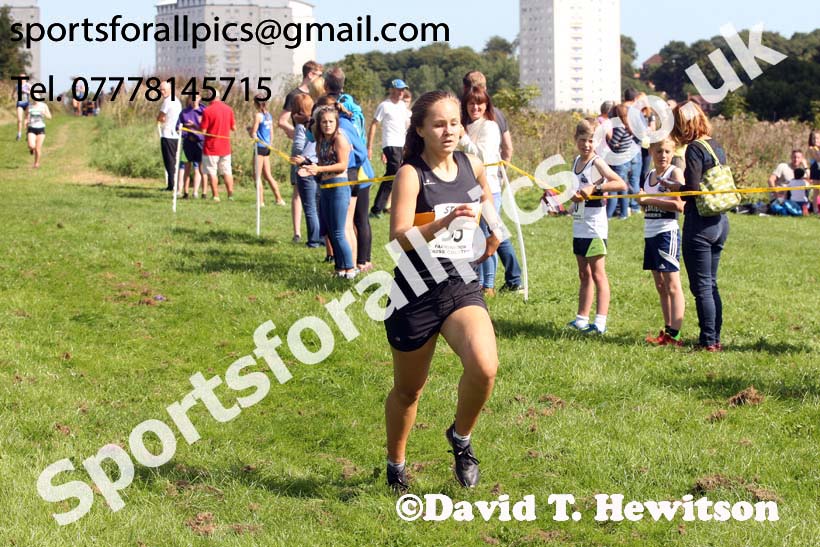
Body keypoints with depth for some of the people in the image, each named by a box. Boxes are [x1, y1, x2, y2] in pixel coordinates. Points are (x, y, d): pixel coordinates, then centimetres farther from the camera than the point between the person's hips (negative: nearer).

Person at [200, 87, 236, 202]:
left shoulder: (207, 111, -14)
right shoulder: (229, 109, 1)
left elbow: (203, 130, -14)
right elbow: (233, 128, 7)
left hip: (211, 147, -5)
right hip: (225, 147, 5)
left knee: (212, 172, 3)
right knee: (227, 172, 11)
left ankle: (215, 196, 2)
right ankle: (230, 194, 9)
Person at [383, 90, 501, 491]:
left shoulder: (473, 166, 4)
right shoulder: (411, 174, -10)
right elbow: (399, 239, -22)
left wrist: (493, 231, 16)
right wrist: (443, 222, -34)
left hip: (462, 286, 3)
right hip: (416, 291, -3)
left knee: (485, 367, -23)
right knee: (408, 390, 11)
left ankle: (461, 438, 5)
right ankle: (395, 465, 36)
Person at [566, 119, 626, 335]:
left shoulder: (597, 163, -11)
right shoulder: (577, 161, 12)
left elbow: (621, 184, -24)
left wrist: (595, 188, -28)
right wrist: (574, 196, 3)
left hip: (595, 227, -8)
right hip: (579, 227, 8)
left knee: (597, 274, -7)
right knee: (584, 275, 14)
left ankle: (600, 322, -8)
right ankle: (582, 319, 20)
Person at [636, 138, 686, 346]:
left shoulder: (675, 173, -7)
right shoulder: (649, 175, 16)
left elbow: (679, 205, -20)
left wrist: (648, 199, -18)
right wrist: (641, 200, 7)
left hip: (667, 233, -8)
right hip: (650, 234, 8)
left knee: (672, 285, -9)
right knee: (660, 286, 11)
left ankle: (674, 334, -11)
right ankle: (667, 331, 16)